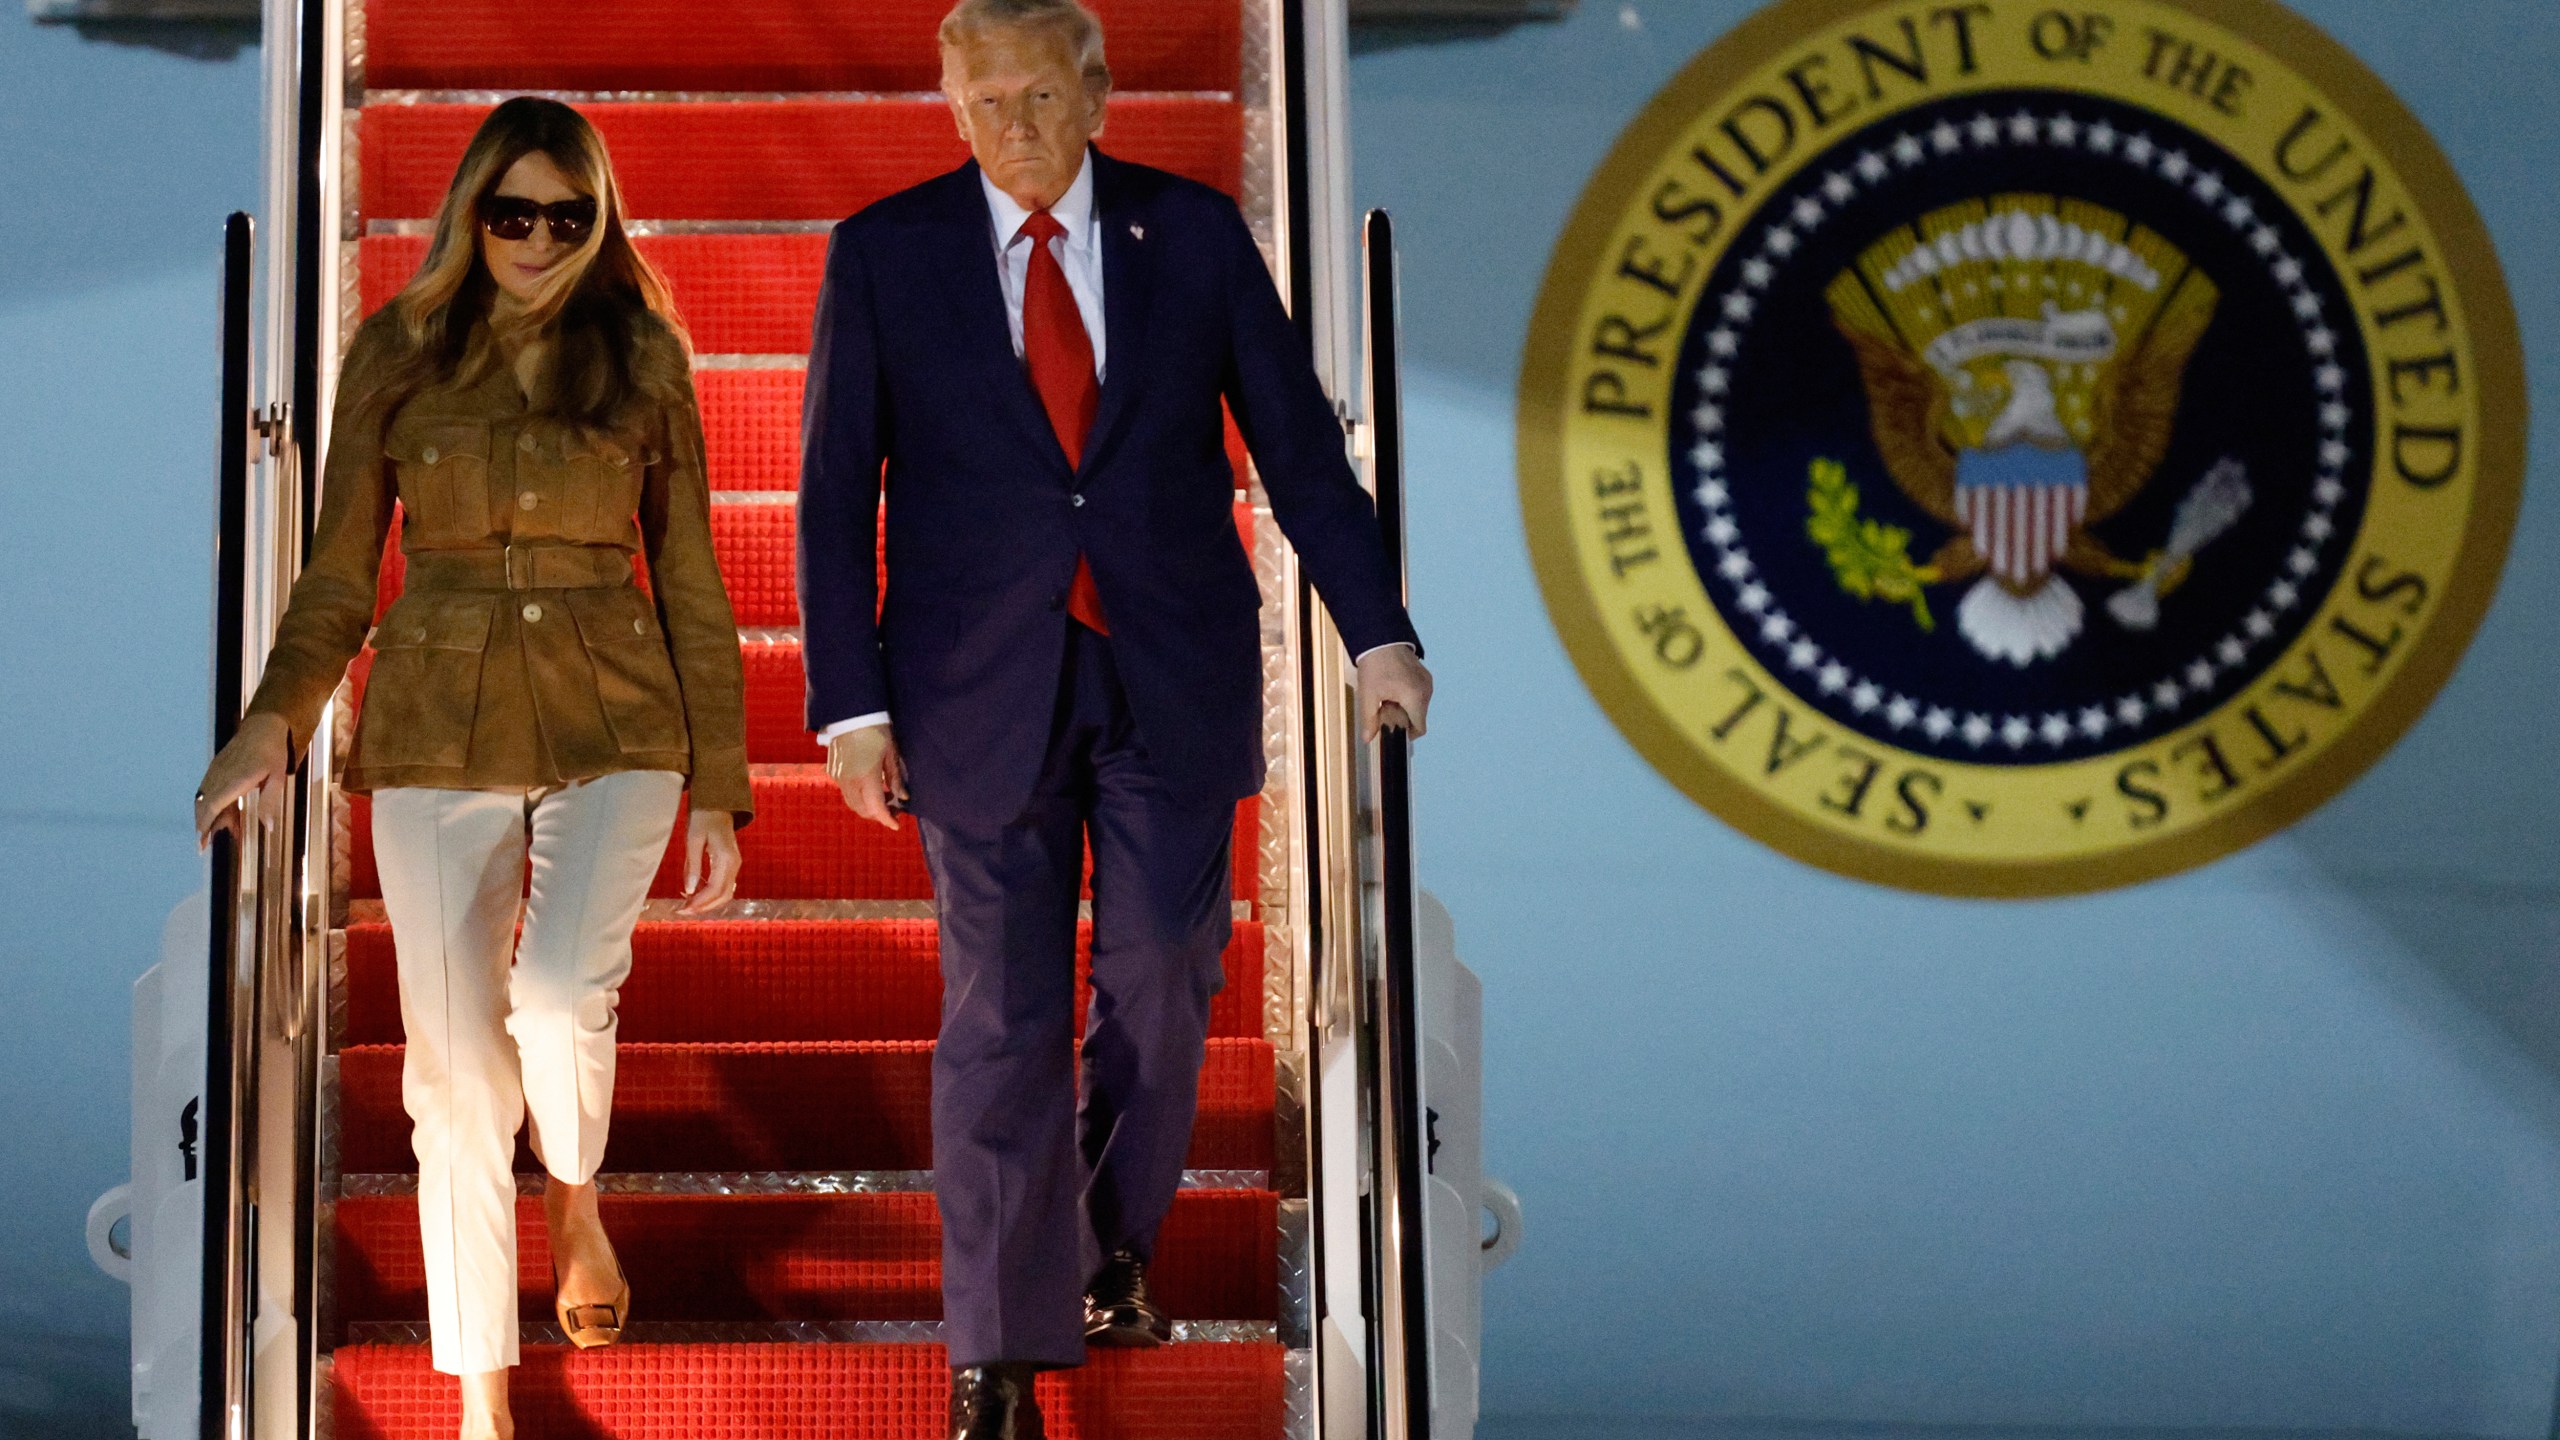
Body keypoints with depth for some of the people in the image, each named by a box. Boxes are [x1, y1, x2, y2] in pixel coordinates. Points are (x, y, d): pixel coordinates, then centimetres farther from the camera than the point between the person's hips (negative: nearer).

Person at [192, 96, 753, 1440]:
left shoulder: (643, 356, 4)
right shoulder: (398, 353, 4)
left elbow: (691, 582, 6)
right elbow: (339, 576, 7)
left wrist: (719, 790, 4)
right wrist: (272, 722, -9)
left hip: (615, 723, -1)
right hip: (438, 728, 1)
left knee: (560, 992, -25)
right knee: (456, 1064, 0)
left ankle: (577, 1201, 9)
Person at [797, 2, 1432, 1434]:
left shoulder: (1195, 233, 2)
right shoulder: (884, 253, -1)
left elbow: (1298, 442, 5)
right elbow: (837, 490, 1)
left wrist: (1379, 631, -2)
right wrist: (853, 700, -3)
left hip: (1174, 679, 1)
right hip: (983, 693, -1)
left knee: (1162, 982, 4)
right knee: (1002, 1015, 0)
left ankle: (1115, 1244, 32)